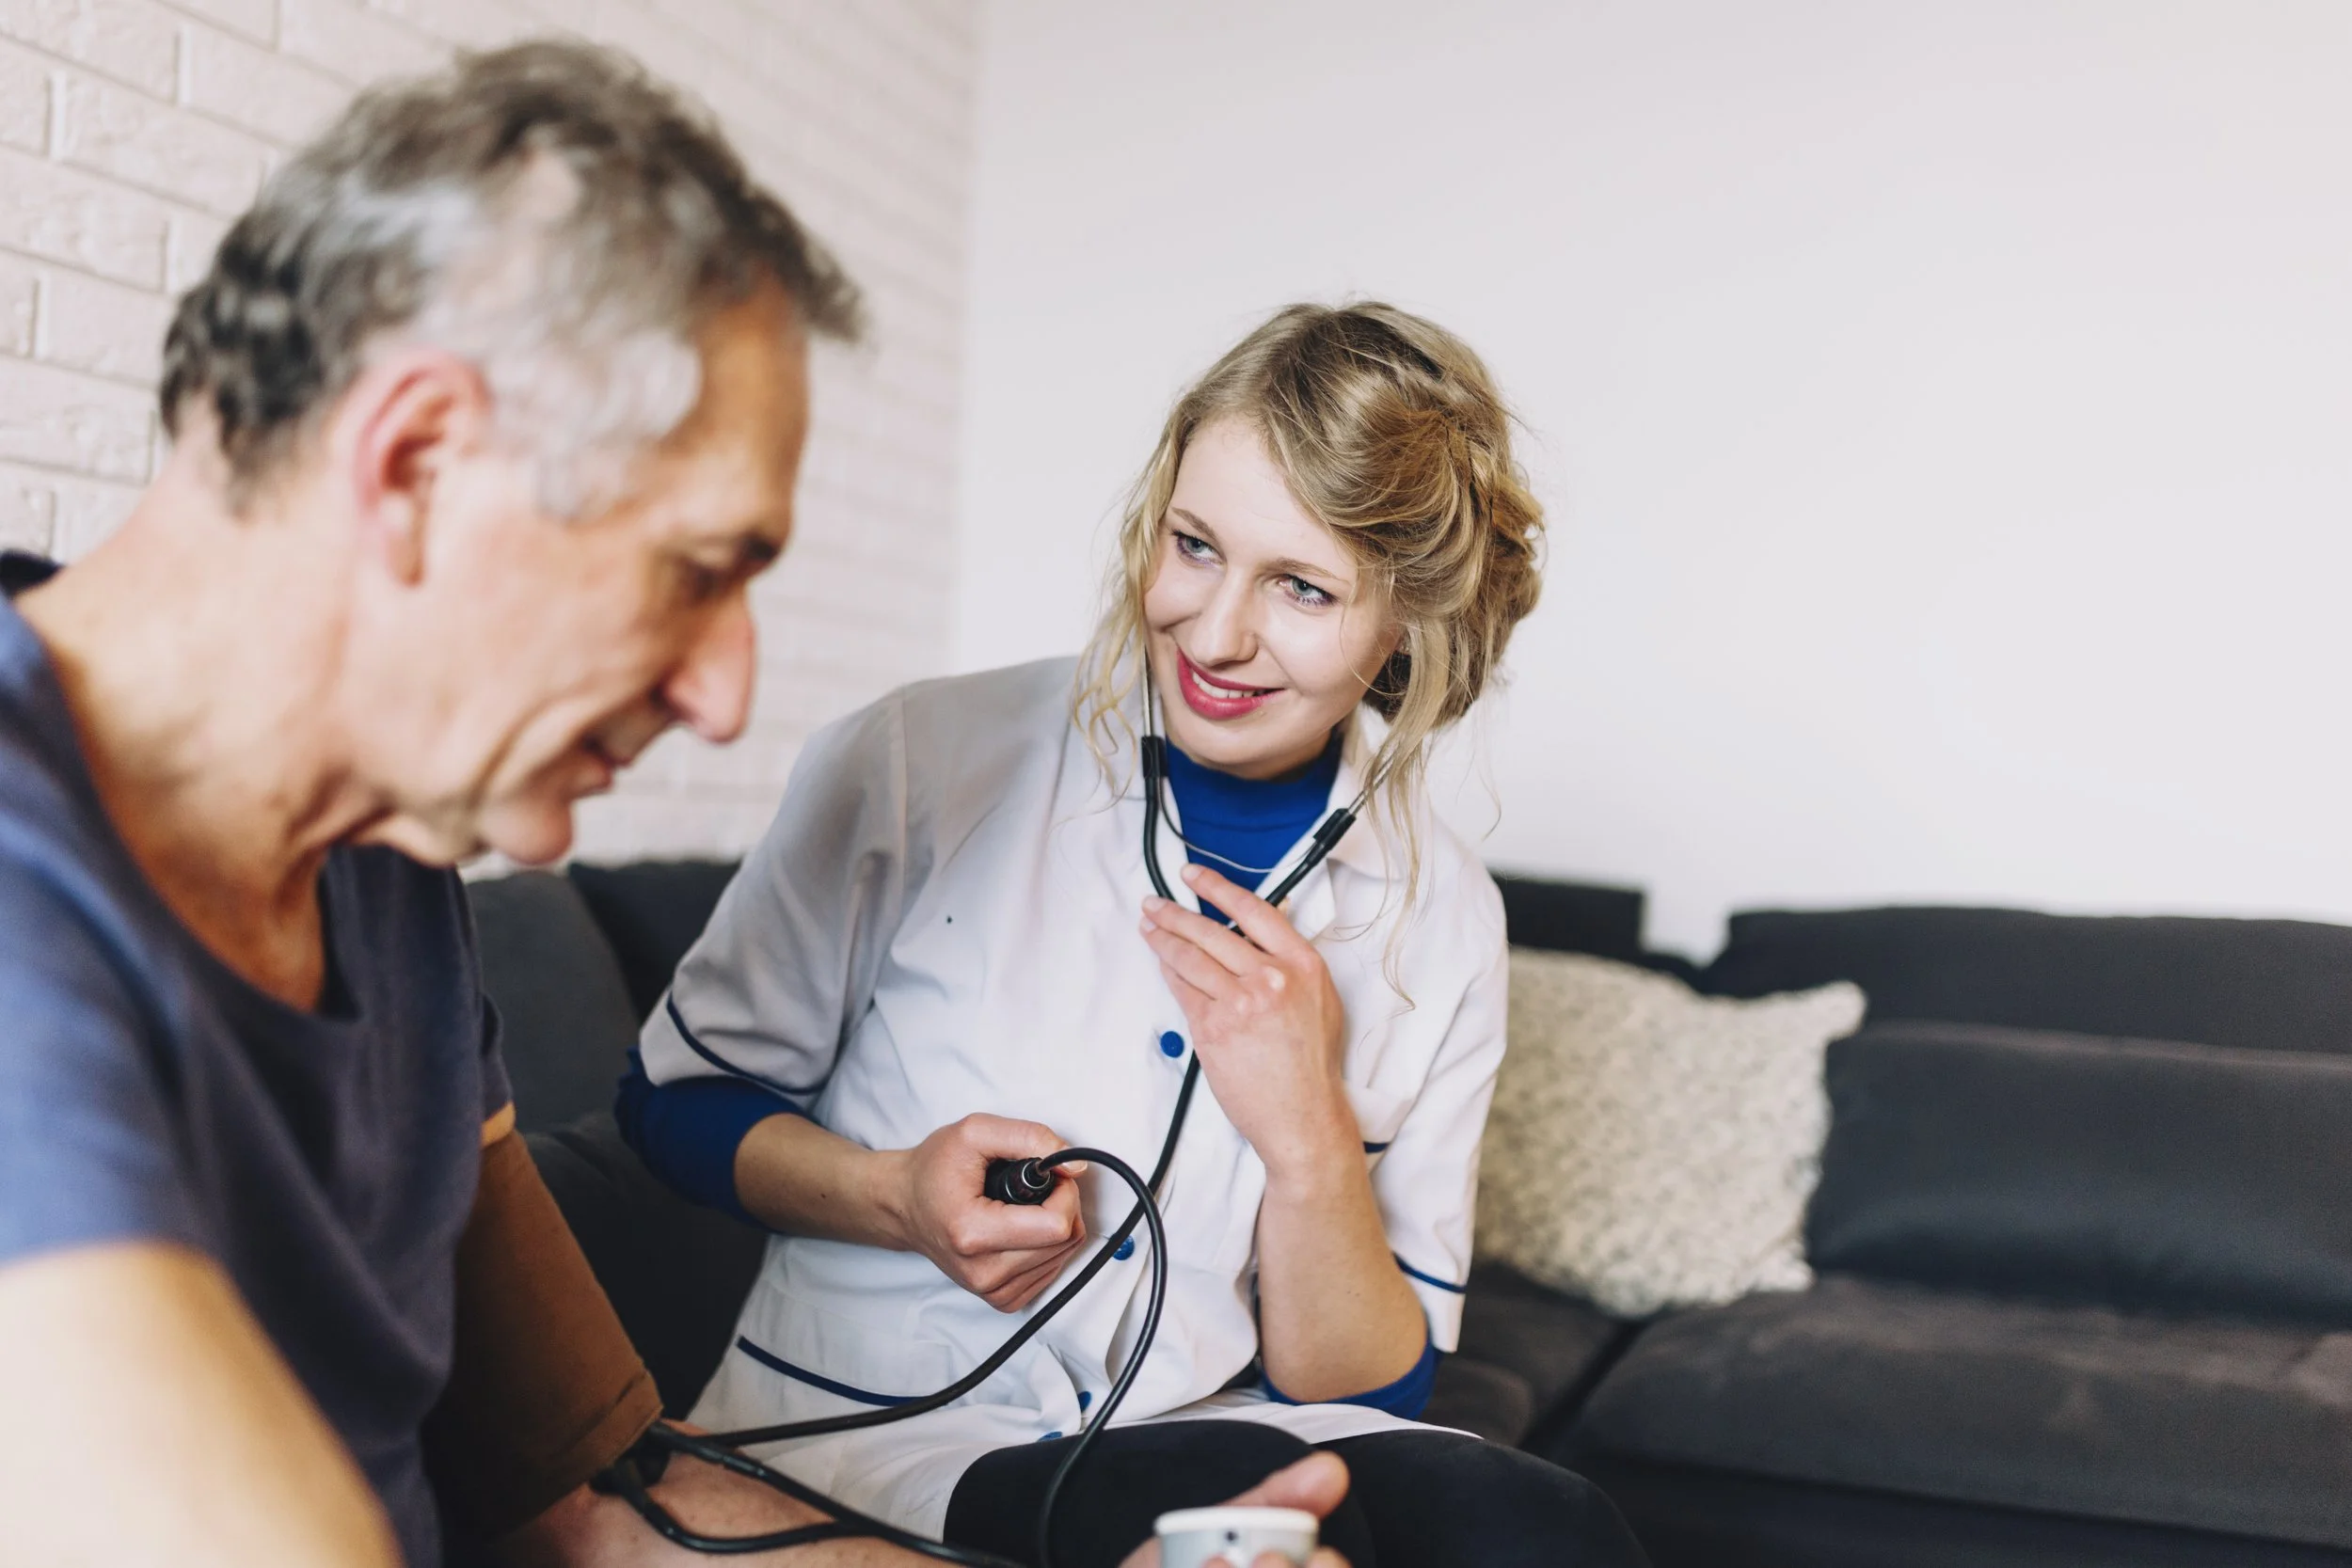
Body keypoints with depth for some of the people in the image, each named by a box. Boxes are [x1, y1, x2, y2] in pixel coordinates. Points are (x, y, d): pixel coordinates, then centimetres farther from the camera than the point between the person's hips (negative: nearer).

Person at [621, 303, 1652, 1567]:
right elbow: (675, 1096, 2)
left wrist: (1309, 1142, -17)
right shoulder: (918, 765, -9)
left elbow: (1372, 1389, 2)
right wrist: (896, 1197, -17)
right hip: (869, 1430, -3)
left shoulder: (1443, 917, 0)